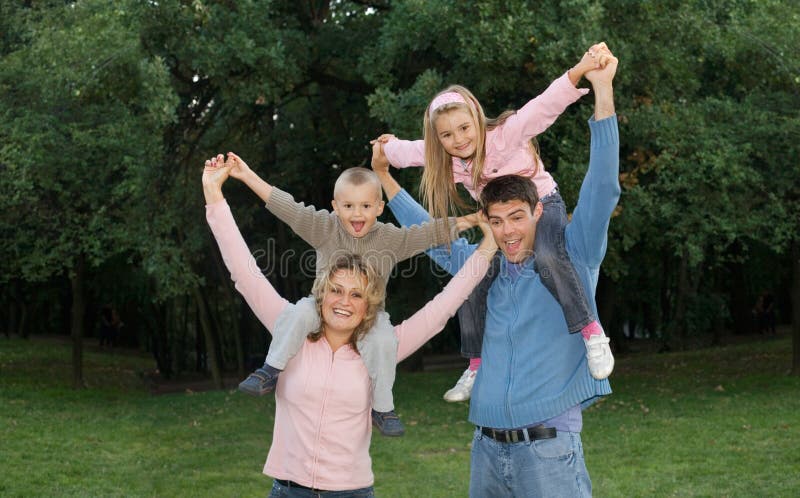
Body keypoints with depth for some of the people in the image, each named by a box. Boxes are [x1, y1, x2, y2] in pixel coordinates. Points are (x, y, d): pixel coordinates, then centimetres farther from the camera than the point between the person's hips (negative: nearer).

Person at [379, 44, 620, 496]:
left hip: (549, 446, -5)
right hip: (486, 448, 5)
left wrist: (603, 91, -21)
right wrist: (385, 177, 29)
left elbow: (602, 188, -12)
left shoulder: (572, 259, -1)